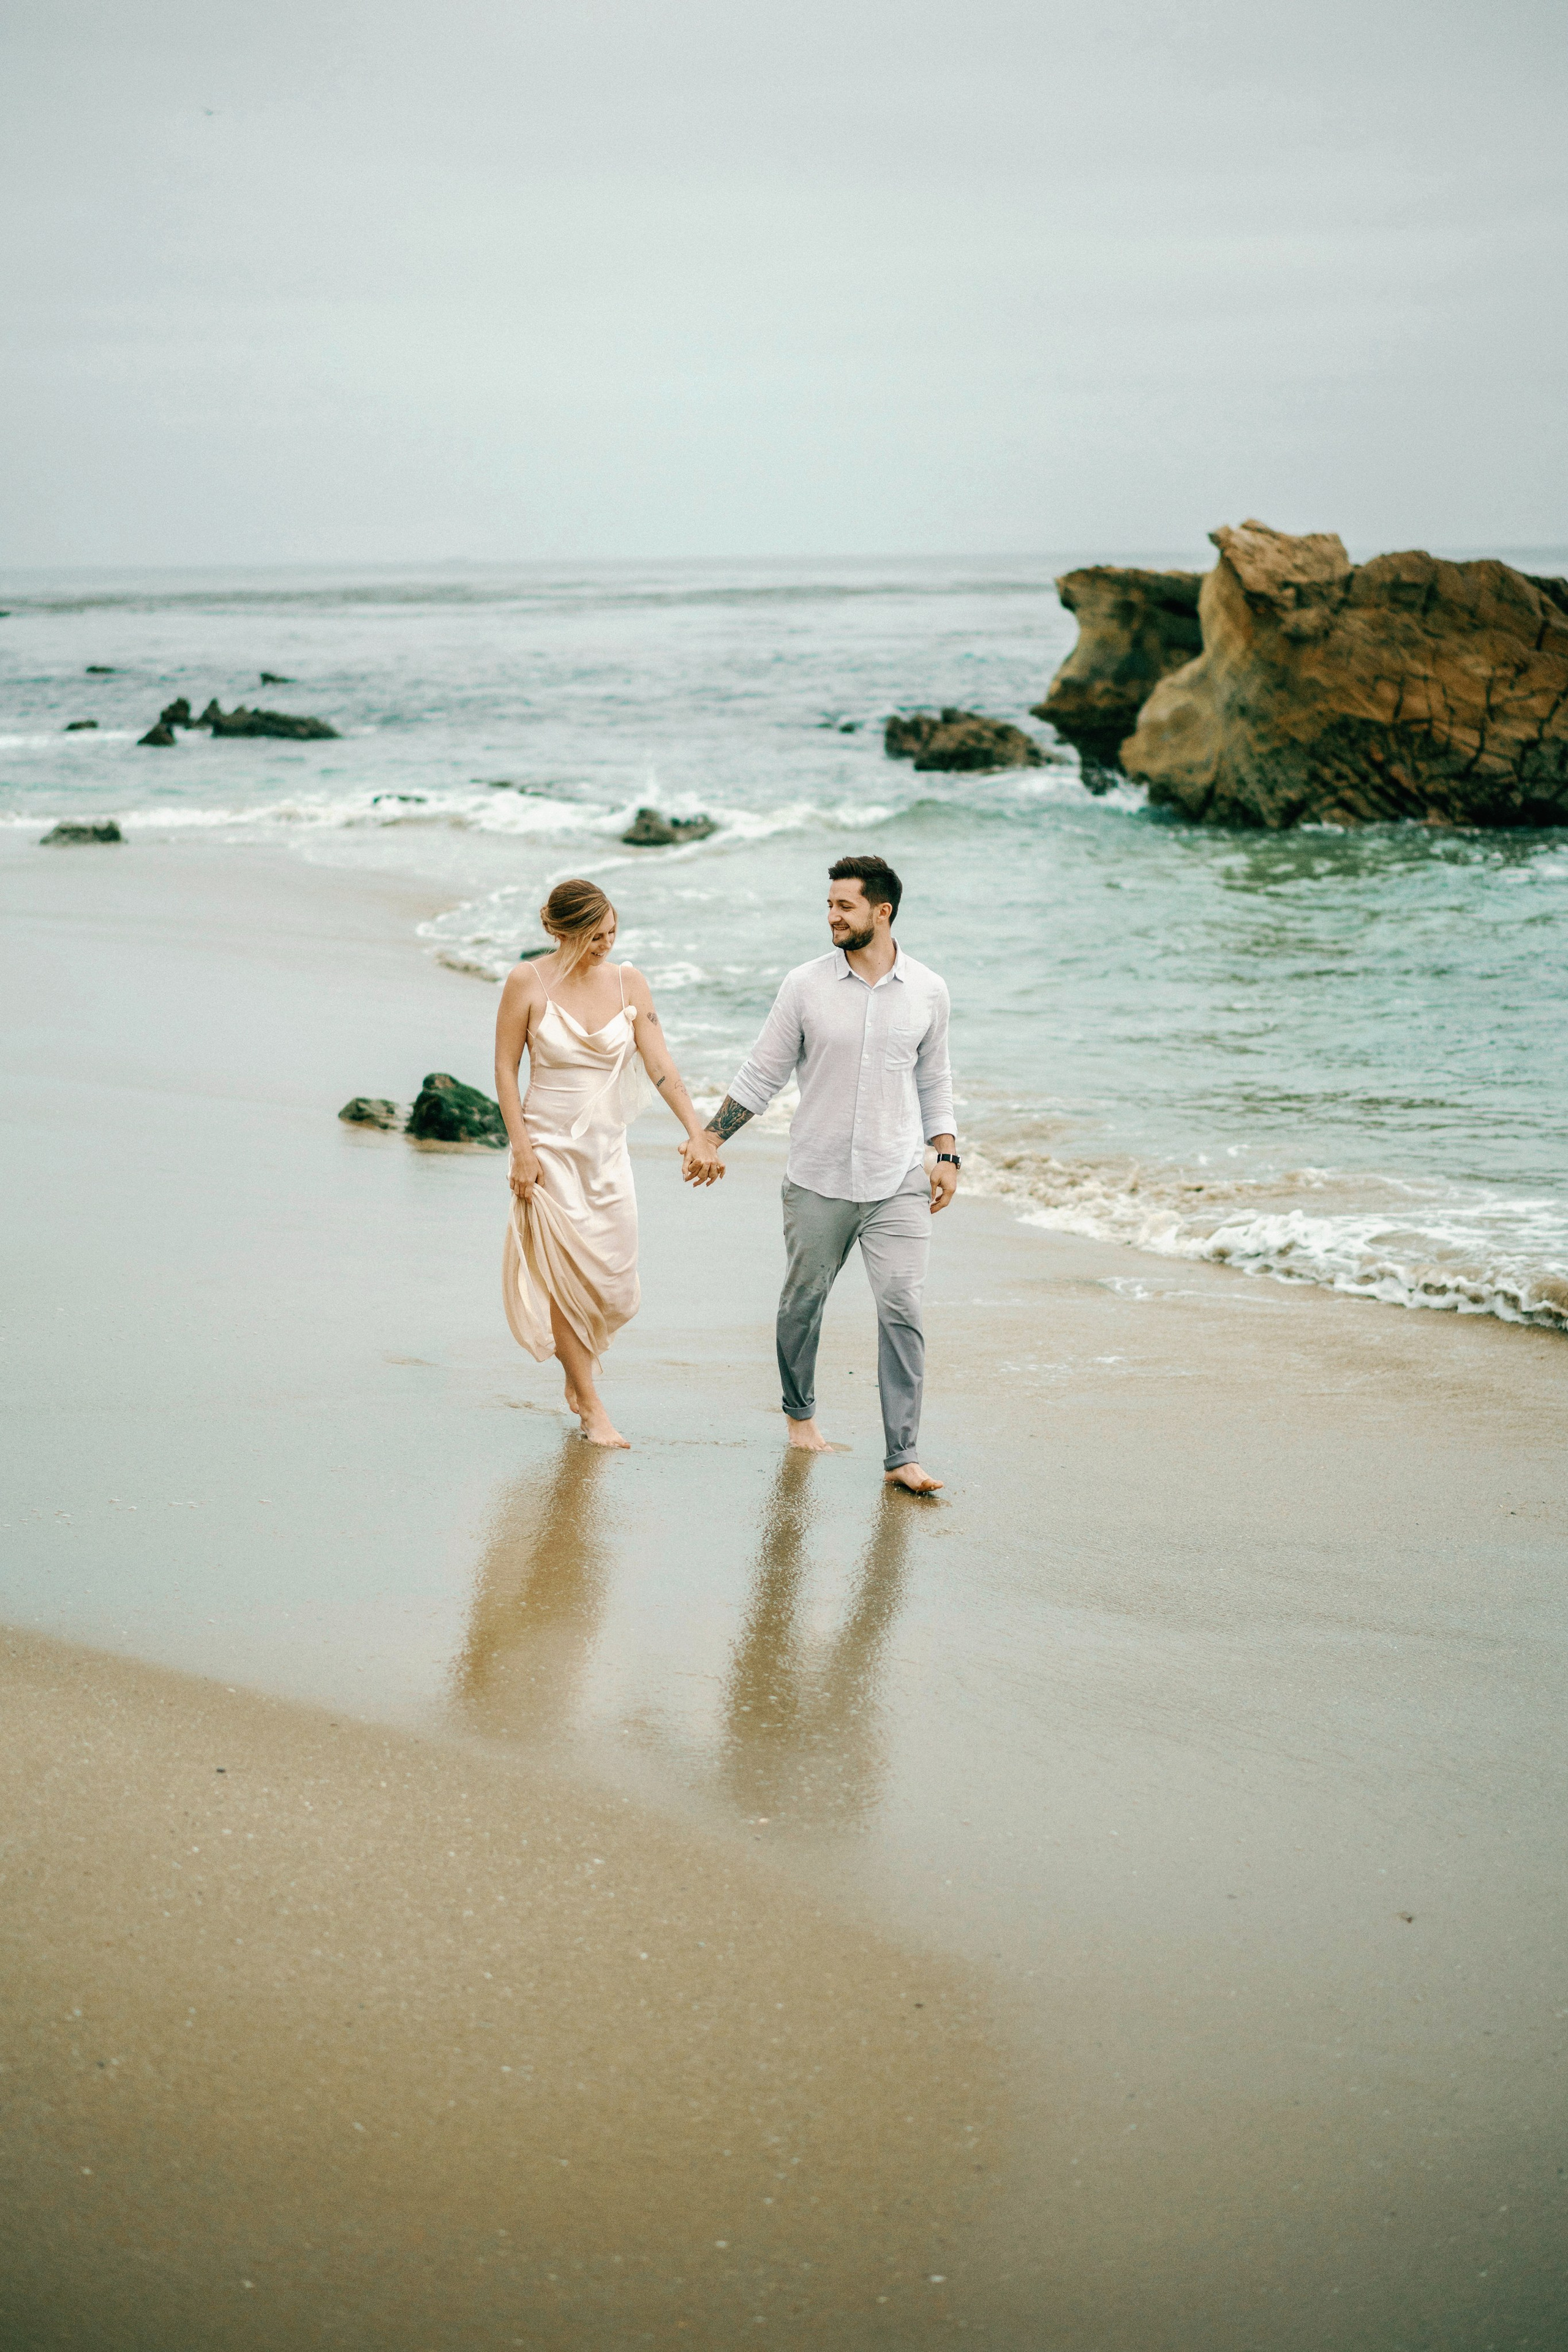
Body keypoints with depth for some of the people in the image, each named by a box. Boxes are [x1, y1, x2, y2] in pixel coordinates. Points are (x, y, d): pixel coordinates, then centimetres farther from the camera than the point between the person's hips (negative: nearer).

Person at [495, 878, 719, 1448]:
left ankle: (579, 1367, 34)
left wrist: (696, 1130, -16)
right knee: (567, 1276, -2)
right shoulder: (529, 983, -8)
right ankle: (591, 1407, 9)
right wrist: (521, 1150, -11)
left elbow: (660, 1064, -5)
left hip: (607, 1149, 4)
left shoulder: (628, 982, -1)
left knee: (616, 1283, 5)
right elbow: (505, 1068, -5)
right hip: (550, 1145, -3)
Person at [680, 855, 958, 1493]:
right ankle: (800, 1411, 38)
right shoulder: (806, 986, -2)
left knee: (902, 1309, -9)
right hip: (818, 1179, 0)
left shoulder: (928, 991, 2)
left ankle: (902, 1456, -7)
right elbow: (762, 1074, 4)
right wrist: (709, 1138, 1)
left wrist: (945, 1155, 7)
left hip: (898, 1182, 0)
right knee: (803, 1302, 12)